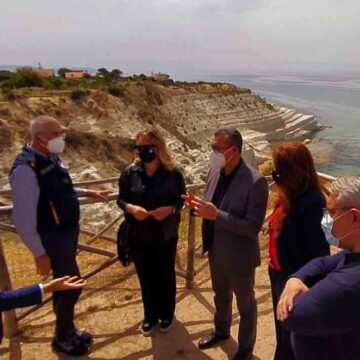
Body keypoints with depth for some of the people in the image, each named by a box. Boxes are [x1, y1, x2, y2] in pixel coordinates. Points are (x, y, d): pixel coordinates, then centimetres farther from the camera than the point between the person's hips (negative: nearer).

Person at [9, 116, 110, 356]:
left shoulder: (52, 158, 1)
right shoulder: (26, 169, -26)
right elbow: (23, 218, -24)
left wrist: (87, 193, 12)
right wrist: (39, 254, -21)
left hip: (68, 232, 8)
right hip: (53, 238, -8)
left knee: (63, 284, 21)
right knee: (72, 286, 4)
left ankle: (67, 331, 42)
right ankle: (62, 339, 29)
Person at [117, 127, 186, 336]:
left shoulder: (173, 174, -11)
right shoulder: (130, 172, -7)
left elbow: (182, 200, -2)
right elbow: (121, 200, 0)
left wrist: (170, 209, -22)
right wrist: (131, 208, -21)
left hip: (165, 236, -1)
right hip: (139, 237, 1)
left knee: (166, 276, 17)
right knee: (146, 278, 17)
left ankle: (167, 314, 42)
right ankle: (150, 316, 40)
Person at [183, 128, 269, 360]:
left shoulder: (256, 182, -26)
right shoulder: (215, 171, -4)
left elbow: (253, 226, -26)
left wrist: (217, 215, -34)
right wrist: (198, 205, -15)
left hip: (239, 256, -6)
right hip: (216, 251, 7)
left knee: (245, 304, 18)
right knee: (221, 296, 29)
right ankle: (222, 331, 55)